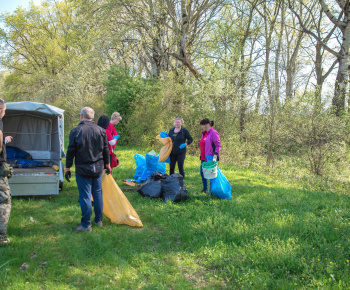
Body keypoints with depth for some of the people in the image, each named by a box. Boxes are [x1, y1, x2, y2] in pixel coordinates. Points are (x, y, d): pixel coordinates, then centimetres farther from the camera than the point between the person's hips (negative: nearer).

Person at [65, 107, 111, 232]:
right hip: (98, 169, 4)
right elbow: (105, 150, 8)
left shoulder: (76, 131, -10)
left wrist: (67, 168, 2)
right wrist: (107, 165, 19)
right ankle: (99, 220, 26)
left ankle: (86, 225, 9)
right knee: (98, 194, 14)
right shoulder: (101, 130, 2)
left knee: (85, 196, 2)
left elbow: (71, 152, -7)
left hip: (83, 170, -4)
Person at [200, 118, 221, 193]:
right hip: (203, 158, 9)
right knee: (202, 173, 13)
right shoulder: (204, 133, 14)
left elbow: (218, 146, -15)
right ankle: (205, 188, 29)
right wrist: (201, 156, 19)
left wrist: (215, 156, -21)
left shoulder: (213, 133, -11)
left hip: (210, 158, -9)